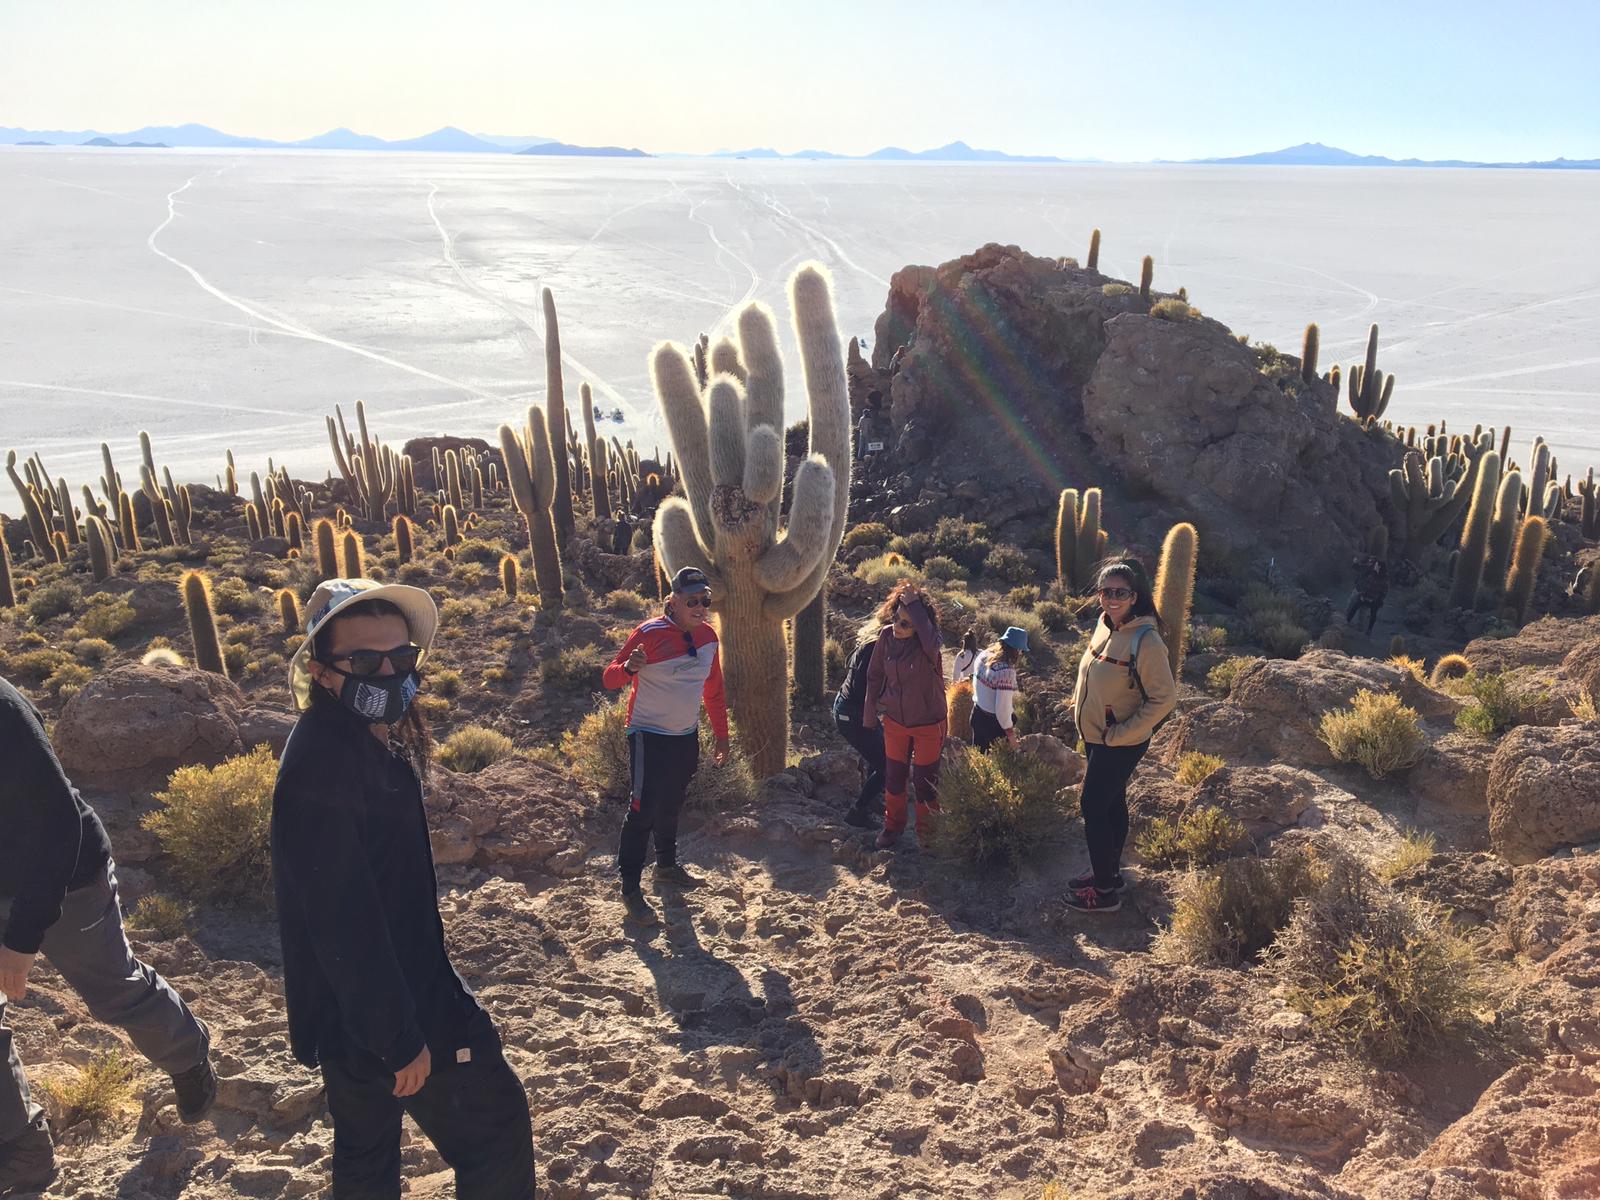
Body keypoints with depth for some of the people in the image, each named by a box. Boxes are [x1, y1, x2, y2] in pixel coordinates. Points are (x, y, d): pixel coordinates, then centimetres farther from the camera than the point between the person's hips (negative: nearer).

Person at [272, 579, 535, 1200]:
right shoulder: (322, 767, -28)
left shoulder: (372, 745, 4)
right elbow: (343, 922, -28)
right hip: (377, 1013, -10)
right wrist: (401, 1039, -23)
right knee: (497, 1126, 6)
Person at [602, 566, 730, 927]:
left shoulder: (708, 636, 2)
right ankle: (630, 889, 3)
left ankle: (667, 865, 39)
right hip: (649, 736, -6)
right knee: (642, 812, -5)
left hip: (687, 737, 7)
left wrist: (722, 735, 14)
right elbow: (610, 678, -20)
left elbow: (713, 690, 12)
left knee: (671, 806, 21)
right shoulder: (650, 634, -18)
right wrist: (629, 667, -42)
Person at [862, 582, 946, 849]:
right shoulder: (887, 636, -13)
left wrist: (913, 603, -48)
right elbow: (875, 677, -1)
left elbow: (930, 640, -54)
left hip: (928, 725, -4)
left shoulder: (928, 645, -26)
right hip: (895, 721, 4)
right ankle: (893, 825, 42)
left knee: (925, 781, 11)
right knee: (893, 777, 19)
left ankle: (926, 833, 34)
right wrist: (869, 716, 5)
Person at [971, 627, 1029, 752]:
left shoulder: (983, 655, -7)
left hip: (977, 715, 7)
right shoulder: (1006, 671, -30)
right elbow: (1002, 708, -27)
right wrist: (1010, 733, -15)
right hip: (994, 723, -7)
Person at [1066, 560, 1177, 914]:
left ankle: (1105, 892, 7)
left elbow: (1164, 697, -22)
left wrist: (1119, 734, -19)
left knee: (1093, 806, -4)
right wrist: (1085, 715, 13)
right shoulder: (1105, 625, 1)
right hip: (1096, 737, 8)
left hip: (1121, 745, -8)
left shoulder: (1146, 640, -24)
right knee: (1111, 803, 19)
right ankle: (1109, 872, 34)